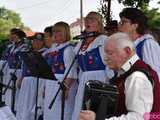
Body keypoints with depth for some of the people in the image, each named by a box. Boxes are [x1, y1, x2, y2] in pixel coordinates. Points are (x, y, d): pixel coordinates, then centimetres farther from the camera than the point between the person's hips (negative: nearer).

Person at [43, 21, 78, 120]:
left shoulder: (68, 49, -10)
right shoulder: (53, 48, 13)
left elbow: (70, 71, -17)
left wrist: (66, 87, -23)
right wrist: (45, 85, 16)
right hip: (50, 84, 8)